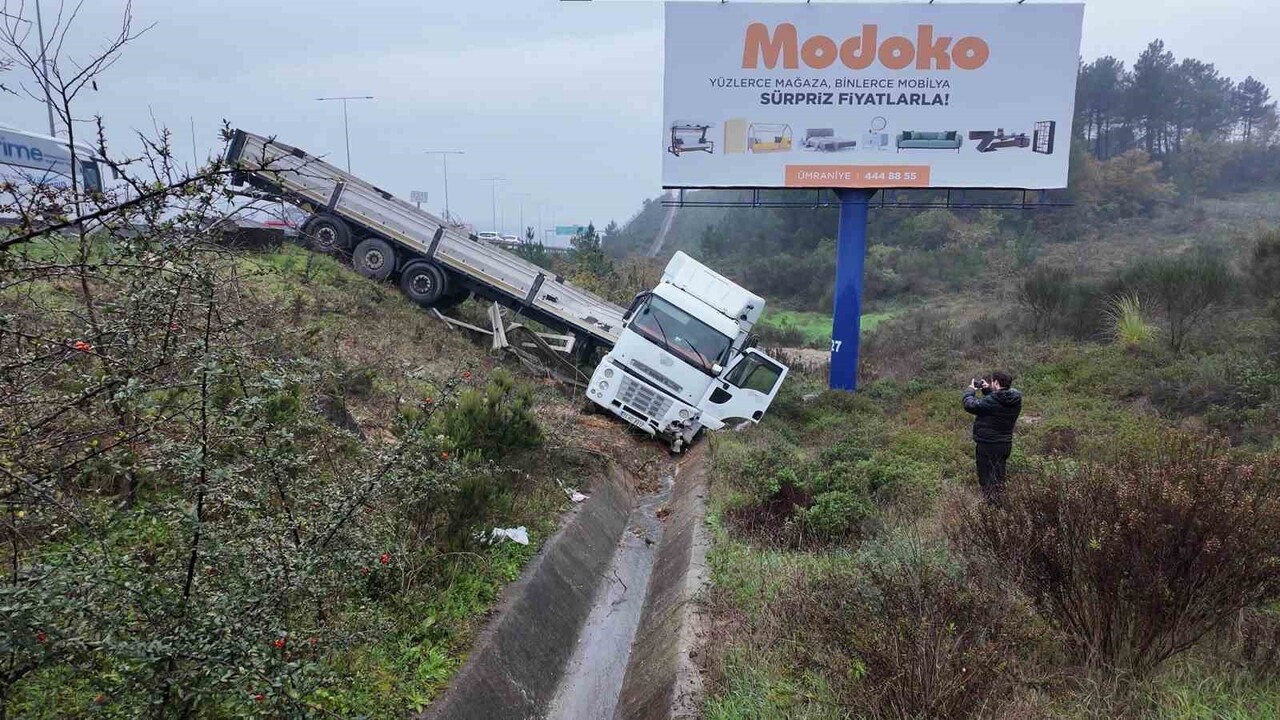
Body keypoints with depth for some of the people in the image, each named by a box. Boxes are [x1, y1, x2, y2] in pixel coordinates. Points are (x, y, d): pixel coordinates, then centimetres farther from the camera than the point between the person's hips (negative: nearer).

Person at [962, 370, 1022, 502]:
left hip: (987, 445, -7)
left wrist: (970, 390, -4)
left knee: (986, 478, 5)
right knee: (999, 477, 21)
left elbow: (969, 405, -20)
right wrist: (988, 390, 4)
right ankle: (999, 503, 30)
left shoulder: (991, 401, -26)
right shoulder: (1015, 399, -4)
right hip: (1005, 444, 7)